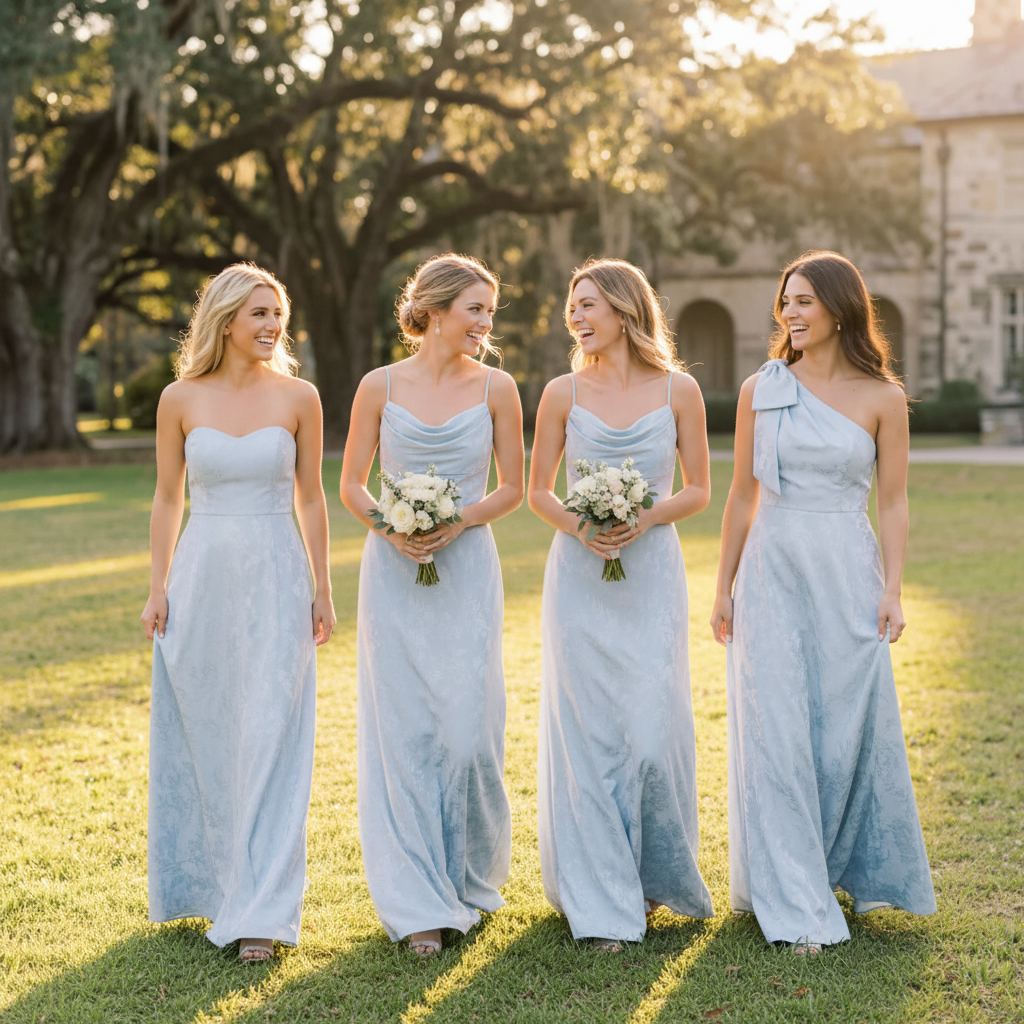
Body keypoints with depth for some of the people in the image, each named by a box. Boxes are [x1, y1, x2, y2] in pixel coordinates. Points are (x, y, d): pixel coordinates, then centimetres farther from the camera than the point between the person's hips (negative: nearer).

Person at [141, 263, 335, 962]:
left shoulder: (298, 397, 0)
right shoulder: (180, 399, 1)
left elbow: (310, 497, 5)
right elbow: (168, 499, 7)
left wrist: (322, 590, 4)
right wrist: (159, 587, 3)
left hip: (276, 581, -1)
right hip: (203, 578, 1)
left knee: (270, 741, -3)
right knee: (201, 739, 11)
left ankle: (261, 911, 0)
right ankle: (204, 881, 29)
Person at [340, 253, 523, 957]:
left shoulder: (496, 388, 3)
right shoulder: (380, 386, 2)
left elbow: (513, 488, 6)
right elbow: (351, 485, 7)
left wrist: (460, 519, -11)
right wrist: (391, 527, -12)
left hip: (467, 570, 0)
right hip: (394, 574, 0)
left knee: (468, 732, -5)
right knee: (403, 732, 1)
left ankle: (472, 878, 22)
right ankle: (421, 904, 12)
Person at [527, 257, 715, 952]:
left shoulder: (678, 390, 1)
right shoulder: (563, 393, 4)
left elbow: (699, 490, 6)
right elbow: (538, 491, 9)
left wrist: (646, 519, -12)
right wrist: (578, 526, -10)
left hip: (651, 575, -1)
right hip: (579, 576, 1)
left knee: (653, 730, -4)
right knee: (588, 732, 1)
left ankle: (657, 875, 20)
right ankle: (603, 900, 12)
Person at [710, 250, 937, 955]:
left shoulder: (882, 398, 1)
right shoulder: (760, 390, 5)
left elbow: (893, 502, 2)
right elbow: (743, 495, 9)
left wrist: (893, 589, -6)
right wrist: (724, 587, 8)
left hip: (847, 577, -1)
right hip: (772, 572, 1)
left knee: (849, 728, 5)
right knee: (778, 732, -1)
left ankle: (852, 872, 29)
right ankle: (796, 904, 7)